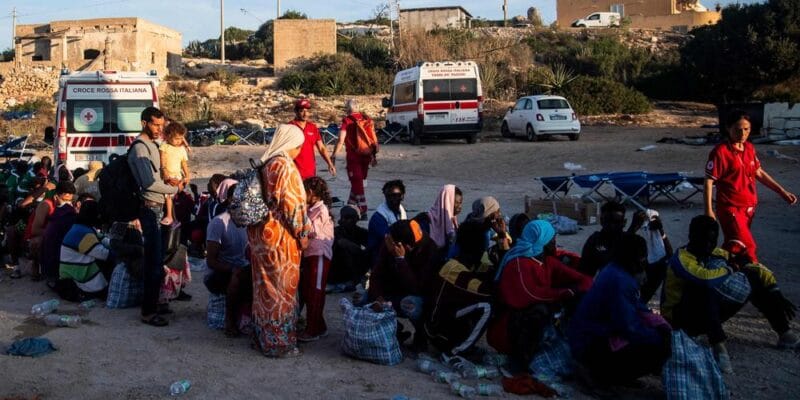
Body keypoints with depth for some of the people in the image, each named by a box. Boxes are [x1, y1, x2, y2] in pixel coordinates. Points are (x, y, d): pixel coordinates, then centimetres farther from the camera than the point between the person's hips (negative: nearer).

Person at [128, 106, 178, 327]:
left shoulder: (150, 145, 17)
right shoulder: (140, 148, -14)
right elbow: (149, 183, -21)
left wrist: (165, 185, 6)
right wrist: (174, 189, -8)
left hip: (156, 207, 10)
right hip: (150, 208, -10)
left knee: (153, 259, 16)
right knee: (155, 261, -9)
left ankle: (152, 303, 27)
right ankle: (148, 312, -3)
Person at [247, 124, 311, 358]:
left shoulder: (266, 164, 10)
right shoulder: (285, 165, -16)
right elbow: (292, 203, -19)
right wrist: (302, 233, -10)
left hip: (260, 231, 9)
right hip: (280, 234, -8)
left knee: (265, 286, 16)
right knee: (282, 287, 1)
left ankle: (264, 336, 26)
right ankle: (279, 343, 9)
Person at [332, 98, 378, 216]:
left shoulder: (347, 120, -10)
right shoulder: (366, 118, 6)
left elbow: (341, 141, -15)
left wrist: (333, 156, -8)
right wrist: (374, 155, 16)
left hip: (353, 157, -6)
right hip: (366, 156, 6)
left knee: (357, 183, 1)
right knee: (358, 182, 20)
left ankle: (363, 211, -2)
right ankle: (351, 206, 32)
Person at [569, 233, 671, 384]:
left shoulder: (616, 271, 5)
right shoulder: (619, 280, -25)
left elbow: (639, 309, 13)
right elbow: (630, 328, -26)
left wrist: (665, 332, 2)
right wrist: (660, 339, -13)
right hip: (592, 349, -10)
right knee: (656, 348, -16)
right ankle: (605, 372, 1)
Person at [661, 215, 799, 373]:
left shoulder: (717, 254, 2)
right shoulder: (681, 258, -20)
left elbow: (756, 268, 6)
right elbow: (704, 277, -39)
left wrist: (777, 295, -3)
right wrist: (731, 268, -21)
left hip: (709, 316, 8)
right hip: (680, 319, -8)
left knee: (753, 278, 1)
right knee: (705, 287, -37)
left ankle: (784, 335, 2)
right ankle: (718, 347, -39)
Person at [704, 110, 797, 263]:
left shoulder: (750, 148, 6)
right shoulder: (720, 151, -16)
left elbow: (759, 172, 18)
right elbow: (708, 181, -15)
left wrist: (782, 191, 14)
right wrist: (708, 211, -18)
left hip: (749, 208, 7)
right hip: (730, 209, -7)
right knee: (747, 247, -9)